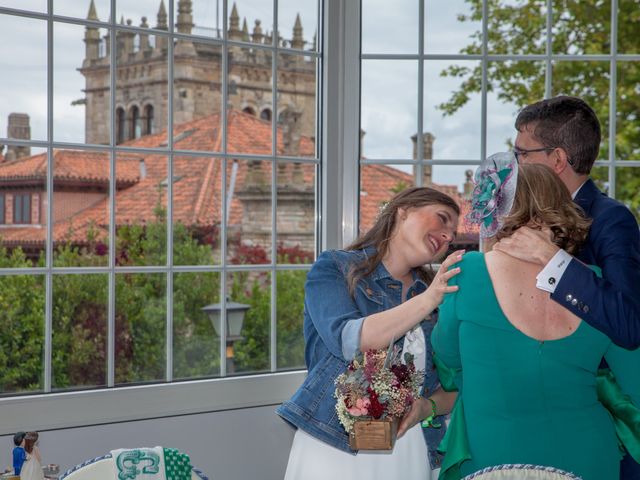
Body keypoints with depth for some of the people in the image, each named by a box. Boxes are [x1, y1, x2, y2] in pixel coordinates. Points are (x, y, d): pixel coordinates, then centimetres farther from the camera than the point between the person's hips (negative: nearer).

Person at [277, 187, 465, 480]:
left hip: (409, 453, 4)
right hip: (333, 447, -4)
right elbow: (349, 340, -17)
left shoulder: (440, 294, 10)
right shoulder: (334, 268, -1)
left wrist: (426, 407, -11)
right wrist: (428, 299, -19)